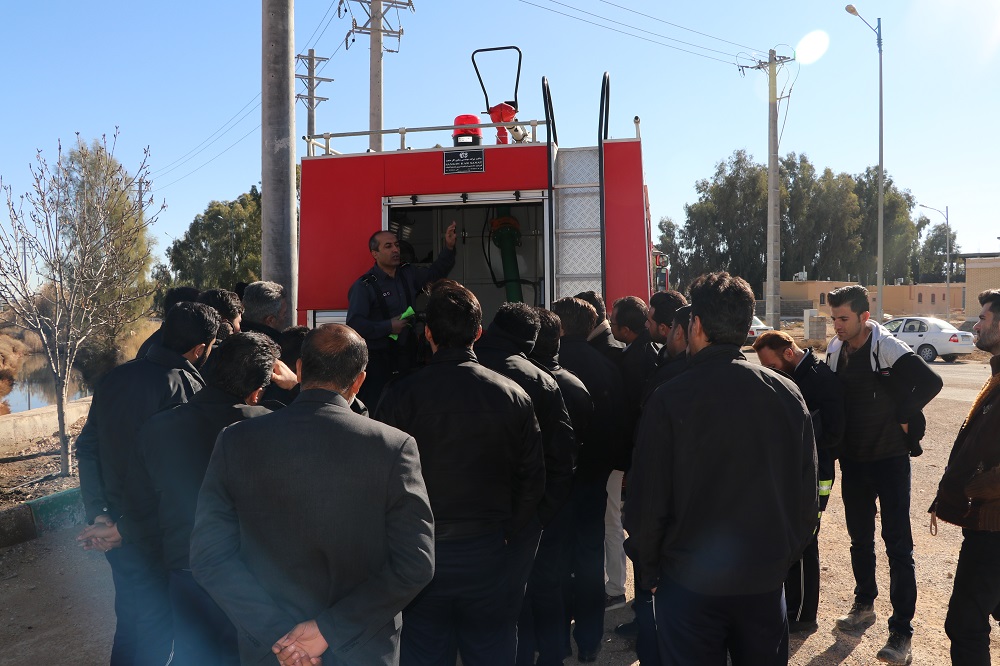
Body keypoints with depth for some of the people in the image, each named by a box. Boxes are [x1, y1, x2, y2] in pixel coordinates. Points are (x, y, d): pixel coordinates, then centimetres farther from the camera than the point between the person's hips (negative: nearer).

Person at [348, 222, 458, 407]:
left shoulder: (408, 274, 11)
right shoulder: (364, 286, -11)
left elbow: (435, 272, 27)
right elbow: (354, 323, -20)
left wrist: (449, 247, 14)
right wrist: (388, 327, -19)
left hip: (406, 355, 6)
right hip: (377, 359, -6)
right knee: (376, 407, -6)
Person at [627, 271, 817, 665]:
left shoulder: (669, 400, -17)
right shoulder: (788, 393, -5)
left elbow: (647, 502, -14)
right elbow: (806, 491, 0)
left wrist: (648, 571, 1)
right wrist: (785, 556, 13)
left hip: (690, 581, -3)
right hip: (766, 580, 4)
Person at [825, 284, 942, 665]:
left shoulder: (887, 348, -17)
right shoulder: (835, 351, 2)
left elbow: (931, 382, -26)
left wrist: (903, 418, -16)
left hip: (889, 459, -6)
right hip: (853, 461, 6)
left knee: (898, 544, -2)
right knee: (860, 538, 18)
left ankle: (901, 632, 5)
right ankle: (864, 604, 36)